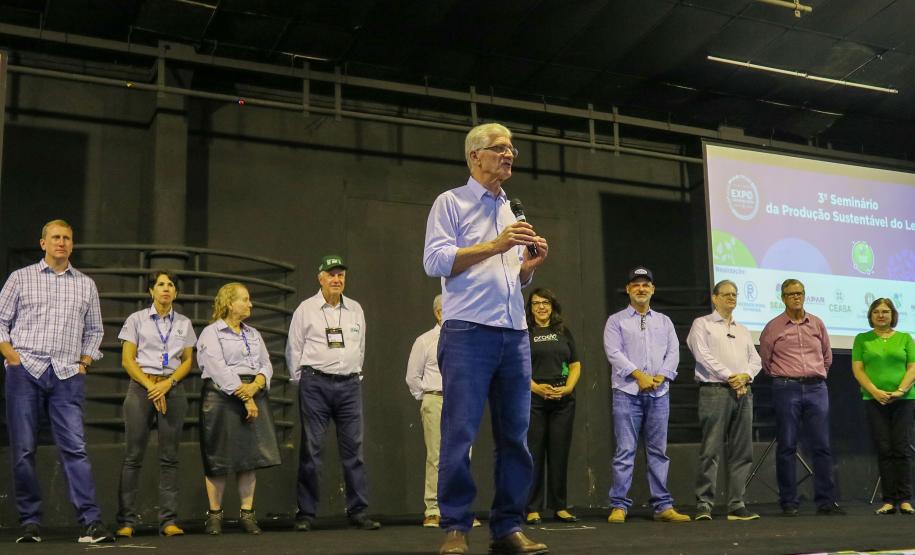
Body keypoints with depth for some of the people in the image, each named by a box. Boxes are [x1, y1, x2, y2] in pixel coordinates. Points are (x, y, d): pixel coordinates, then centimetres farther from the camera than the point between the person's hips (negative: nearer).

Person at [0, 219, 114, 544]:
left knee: (74, 447, -7)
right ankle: (30, 522, 8)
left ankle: (91, 522, -11)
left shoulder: (86, 285, 15)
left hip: (67, 374, 1)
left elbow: (94, 330, 20)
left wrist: (85, 362, 8)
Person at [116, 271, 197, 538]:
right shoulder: (136, 319, 7)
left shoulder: (184, 323, 13)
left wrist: (168, 383, -8)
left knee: (169, 456, 1)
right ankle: (126, 520, 1)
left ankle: (169, 520, 2)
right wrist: (150, 386, -9)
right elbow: (127, 360, 1)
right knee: (134, 455, -3)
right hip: (140, 387, -2)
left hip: (172, 389, 2)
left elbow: (188, 360, 9)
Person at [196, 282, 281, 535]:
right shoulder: (211, 333, 0)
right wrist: (243, 397, -17)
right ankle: (214, 514, 7)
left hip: (254, 394, 6)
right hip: (222, 396, -6)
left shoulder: (254, 334, 20)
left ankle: (247, 513, 9)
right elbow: (219, 369, -12)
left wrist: (255, 386, -11)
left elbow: (266, 364, 10)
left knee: (251, 455, 3)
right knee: (218, 458, -2)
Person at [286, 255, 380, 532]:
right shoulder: (306, 309, 3)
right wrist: (303, 381, 5)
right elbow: (294, 349, 6)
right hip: (315, 384, -3)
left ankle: (359, 511, 6)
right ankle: (306, 514, 5)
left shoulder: (355, 309, 13)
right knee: (311, 449, -1)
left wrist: (355, 375, 13)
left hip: (350, 385, 3)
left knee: (353, 449, 2)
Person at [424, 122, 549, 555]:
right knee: (459, 434, -6)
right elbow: (435, 261, -8)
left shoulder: (512, 211, 22)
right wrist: (493, 246, -13)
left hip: (515, 334, 6)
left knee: (515, 436, 4)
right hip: (468, 332, -6)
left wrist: (531, 263, 3)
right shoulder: (450, 203, 4)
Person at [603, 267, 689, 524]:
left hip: (659, 392, 3)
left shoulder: (664, 321, 19)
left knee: (659, 451, 5)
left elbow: (673, 352, 9)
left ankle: (663, 506, 8)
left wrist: (660, 377, -7)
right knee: (625, 450, -5)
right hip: (627, 392, -3)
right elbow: (614, 352, -4)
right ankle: (619, 506, -2)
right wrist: (639, 375, -13)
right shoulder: (616, 320, 8)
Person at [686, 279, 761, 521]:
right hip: (715, 391, -6)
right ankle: (704, 504, -7)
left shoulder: (743, 331, 25)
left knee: (742, 451, 3)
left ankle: (737, 505, 6)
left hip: (743, 393, 6)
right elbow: (703, 355, -6)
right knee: (710, 450, -9)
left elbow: (756, 359, 15)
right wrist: (729, 376, -12)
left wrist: (745, 375, -6)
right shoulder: (702, 324, 7)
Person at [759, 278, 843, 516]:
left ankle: (826, 501, 7)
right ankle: (788, 503, 4)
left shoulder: (817, 324, 11)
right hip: (786, 389, -3)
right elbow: (764, 359, 12)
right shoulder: (773, 327, 2)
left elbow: (827, 356, 22)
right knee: (787, 447, -1)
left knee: (822, 446, 1)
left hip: (817, 389, 3)